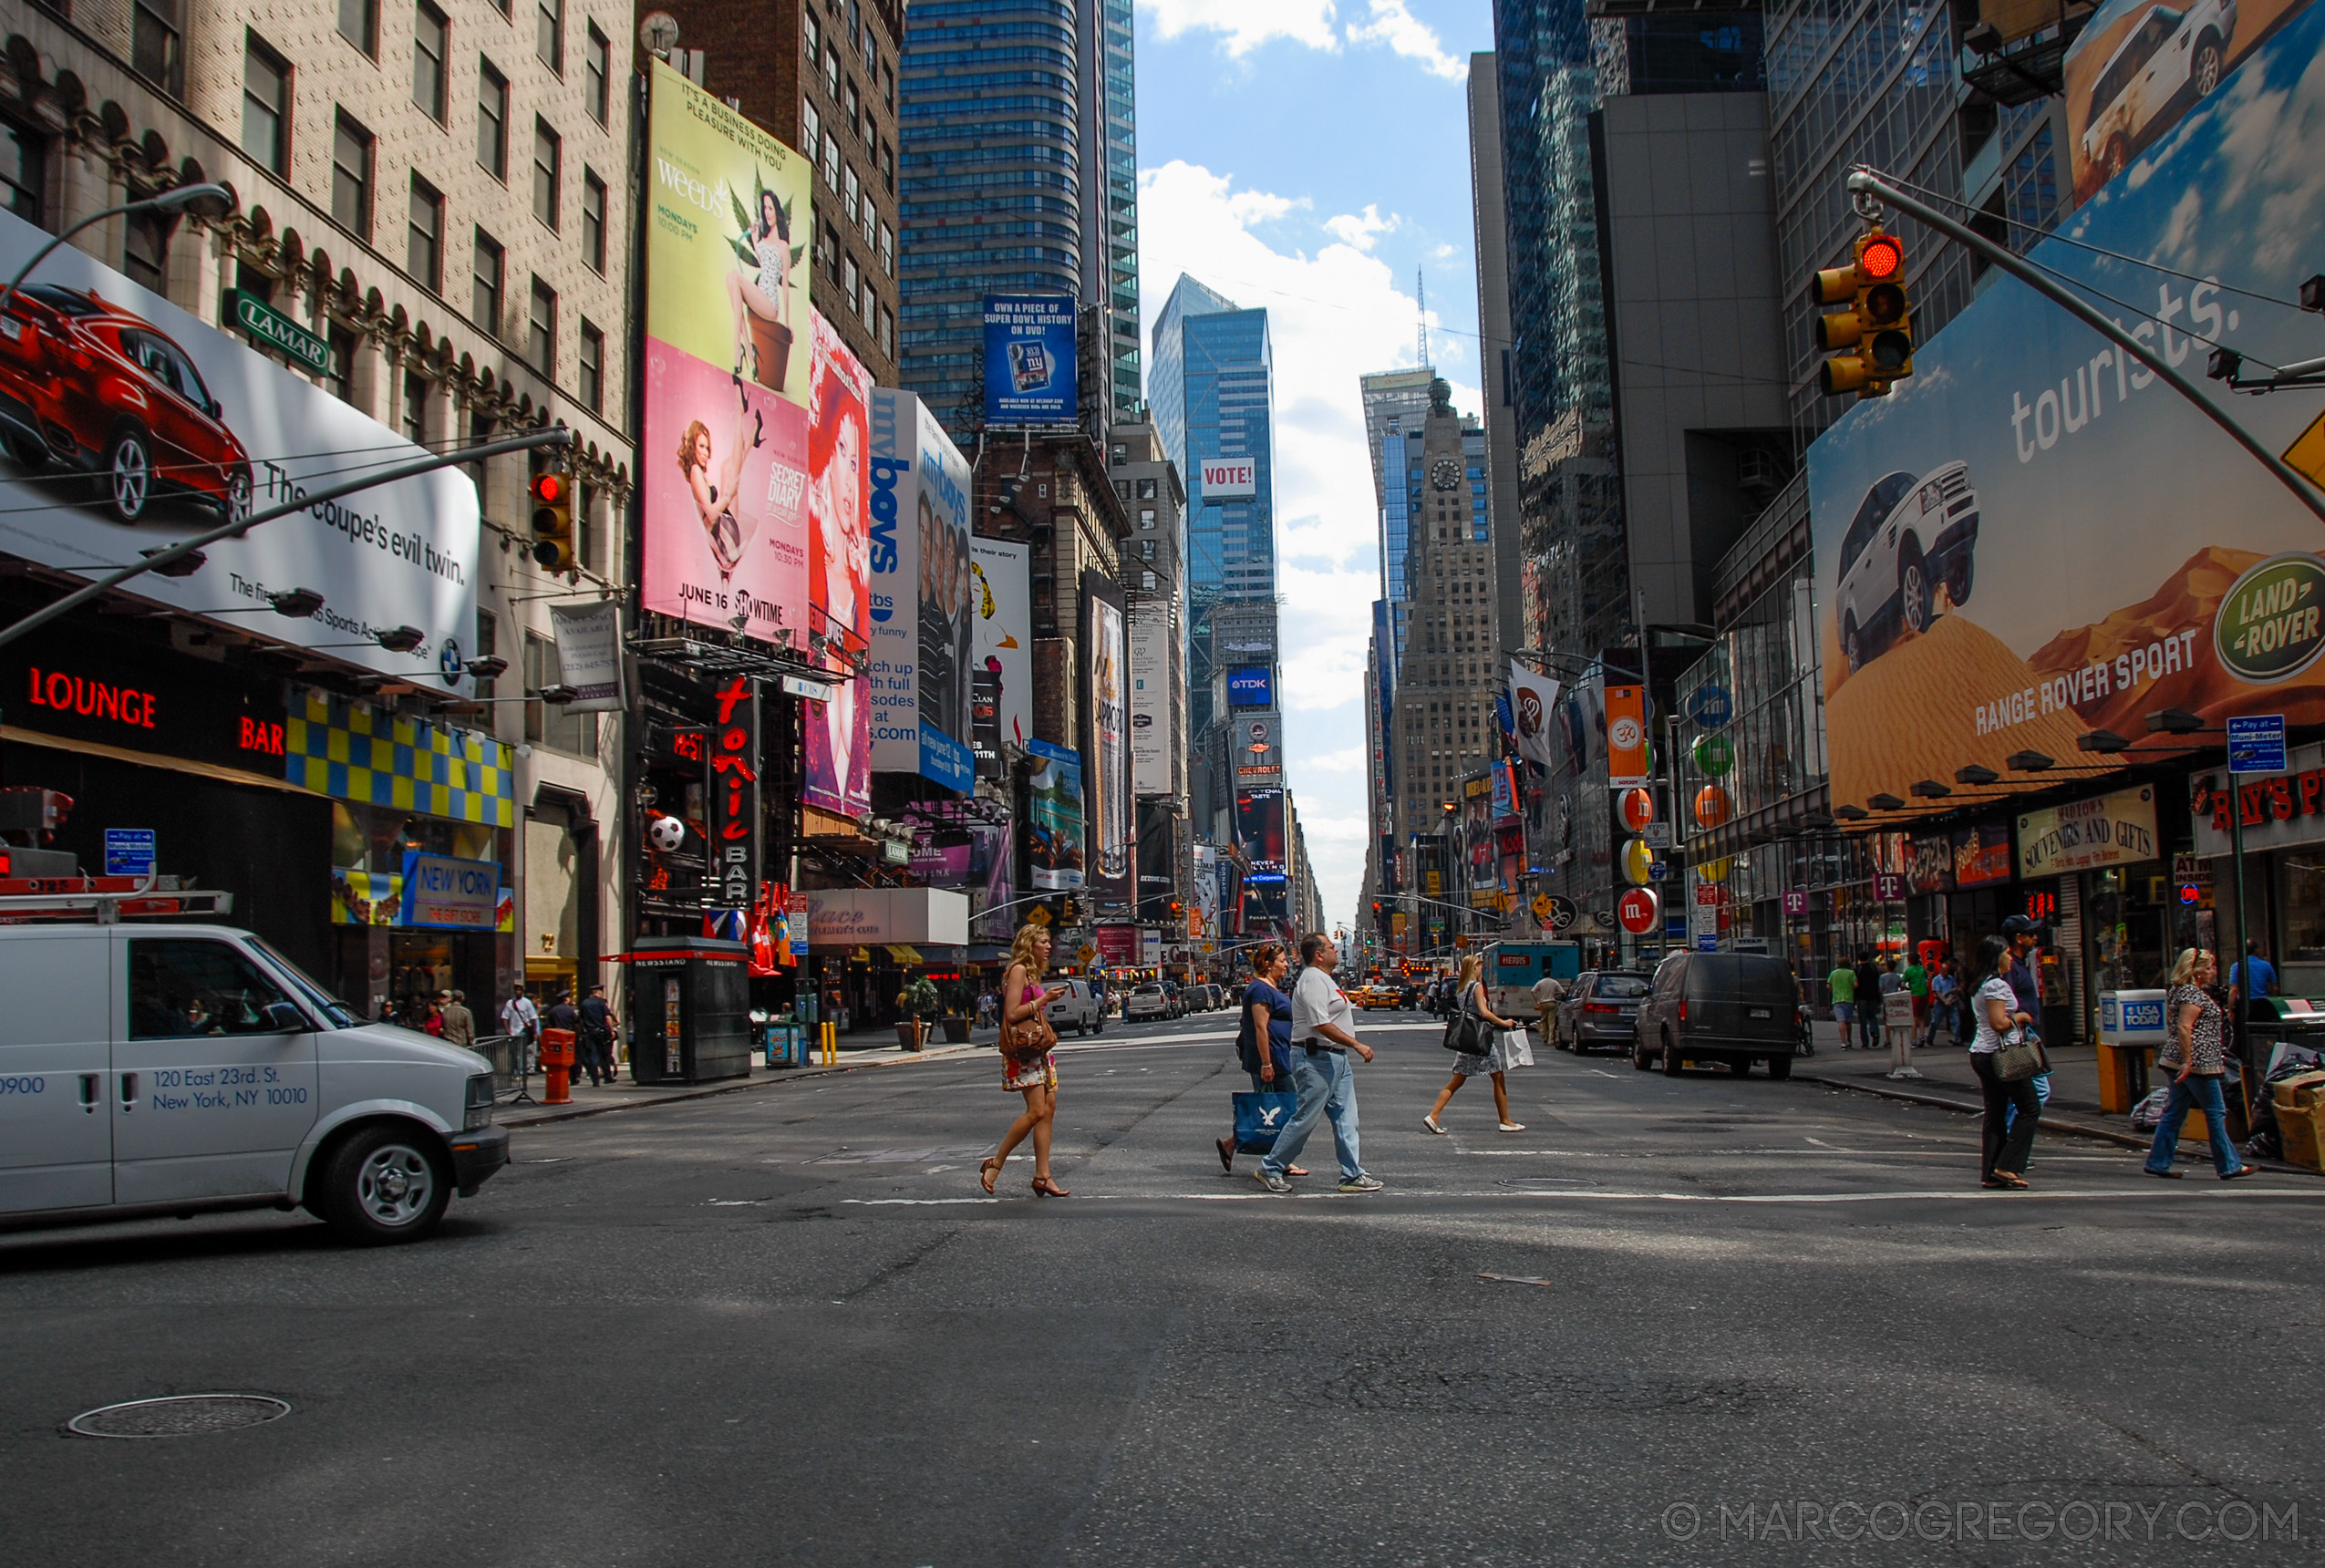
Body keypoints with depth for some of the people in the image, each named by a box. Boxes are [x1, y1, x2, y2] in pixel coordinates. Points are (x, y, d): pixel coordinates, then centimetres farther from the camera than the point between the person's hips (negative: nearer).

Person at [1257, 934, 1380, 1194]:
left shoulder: (1322, 979, 18)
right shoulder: (1313, 981, -17)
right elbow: (1321, 1025, -24)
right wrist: (1357, 1045, -21)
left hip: (1335, 1057, 11)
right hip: (1316, 1058, -11)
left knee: (1346, 1119, 7)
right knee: (1306, 1118, -5)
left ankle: (1352, 1175, 9)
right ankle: (1270, 1169, 6)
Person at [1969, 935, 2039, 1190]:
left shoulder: (1980, 985, 16)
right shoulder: (1996, 984, -15)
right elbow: (1999, 1023, -21)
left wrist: (2016, 1019, 15)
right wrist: (2020, 1016, -6)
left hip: (1981, 1054, 10)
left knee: (1995, 1114, 9)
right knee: (2030, 1108, -1)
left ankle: (1990, 1174, 8)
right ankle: (2007, 1165, -5)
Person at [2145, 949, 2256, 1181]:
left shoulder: (2179, 991, 15)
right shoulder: (2194, 994, -14)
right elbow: (2184, 1027, -22)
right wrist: (2188, 1061, -24)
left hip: (2180, 1061, 10)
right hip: (2198, 1063, -10)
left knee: (2174, 1113, 9)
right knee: (2215, 1113, 1)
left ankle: (2158, 1163, 9)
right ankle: (2229, 1166, 8)